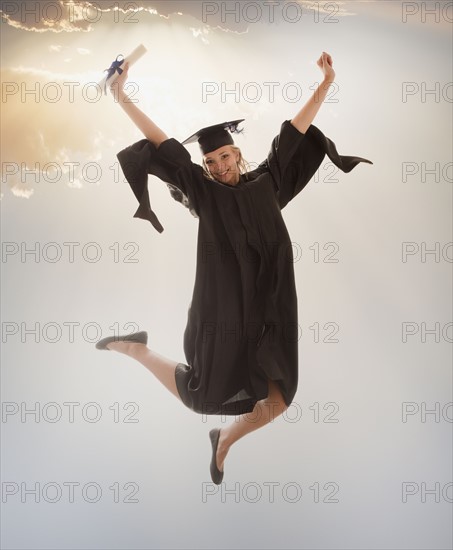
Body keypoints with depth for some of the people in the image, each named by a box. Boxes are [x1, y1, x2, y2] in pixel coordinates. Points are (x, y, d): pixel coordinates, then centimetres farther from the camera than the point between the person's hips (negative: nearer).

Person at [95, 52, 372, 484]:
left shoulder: (266, 183, 9)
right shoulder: (204, 191, 2)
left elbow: (294, 132, 11)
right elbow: (161, 142, -1)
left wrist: (326, 83, 11)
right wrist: (121, 96, -4)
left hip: (268, 313, 3)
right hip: (222, 313, -3)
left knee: (276, 403, 2)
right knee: (200, 399, 8)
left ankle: (223, 441, 33)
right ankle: (136, 349, 33)